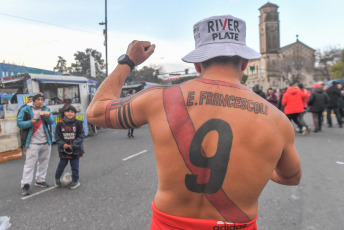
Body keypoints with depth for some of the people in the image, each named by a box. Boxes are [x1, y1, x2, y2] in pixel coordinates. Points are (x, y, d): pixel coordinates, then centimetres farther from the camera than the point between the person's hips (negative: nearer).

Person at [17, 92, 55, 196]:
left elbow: (52, 121, -4)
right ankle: (25, 185, 4)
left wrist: (48, 116, -27)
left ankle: (40, 180, 29)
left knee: (44, 162, 14)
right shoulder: (26, 110, -4)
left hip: (46, 142, 5)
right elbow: (19, 123, -9)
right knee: (30, 164, -5)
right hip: (33, 143, -4)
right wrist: (31, 122, -27)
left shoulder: (46, 109, 7)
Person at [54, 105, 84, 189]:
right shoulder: (60, 124, -3)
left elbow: (81, 137, -6)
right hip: (63, 149, 1)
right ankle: (57, 178, 35)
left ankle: (75, 181, 25)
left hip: (75, 149, -1)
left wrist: (73, 145, -15)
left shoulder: (78, 123, -6)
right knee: (62, 165, 8)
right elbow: (57, 136, 1)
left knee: (75, 166, 7)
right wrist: (63, 144, -15)